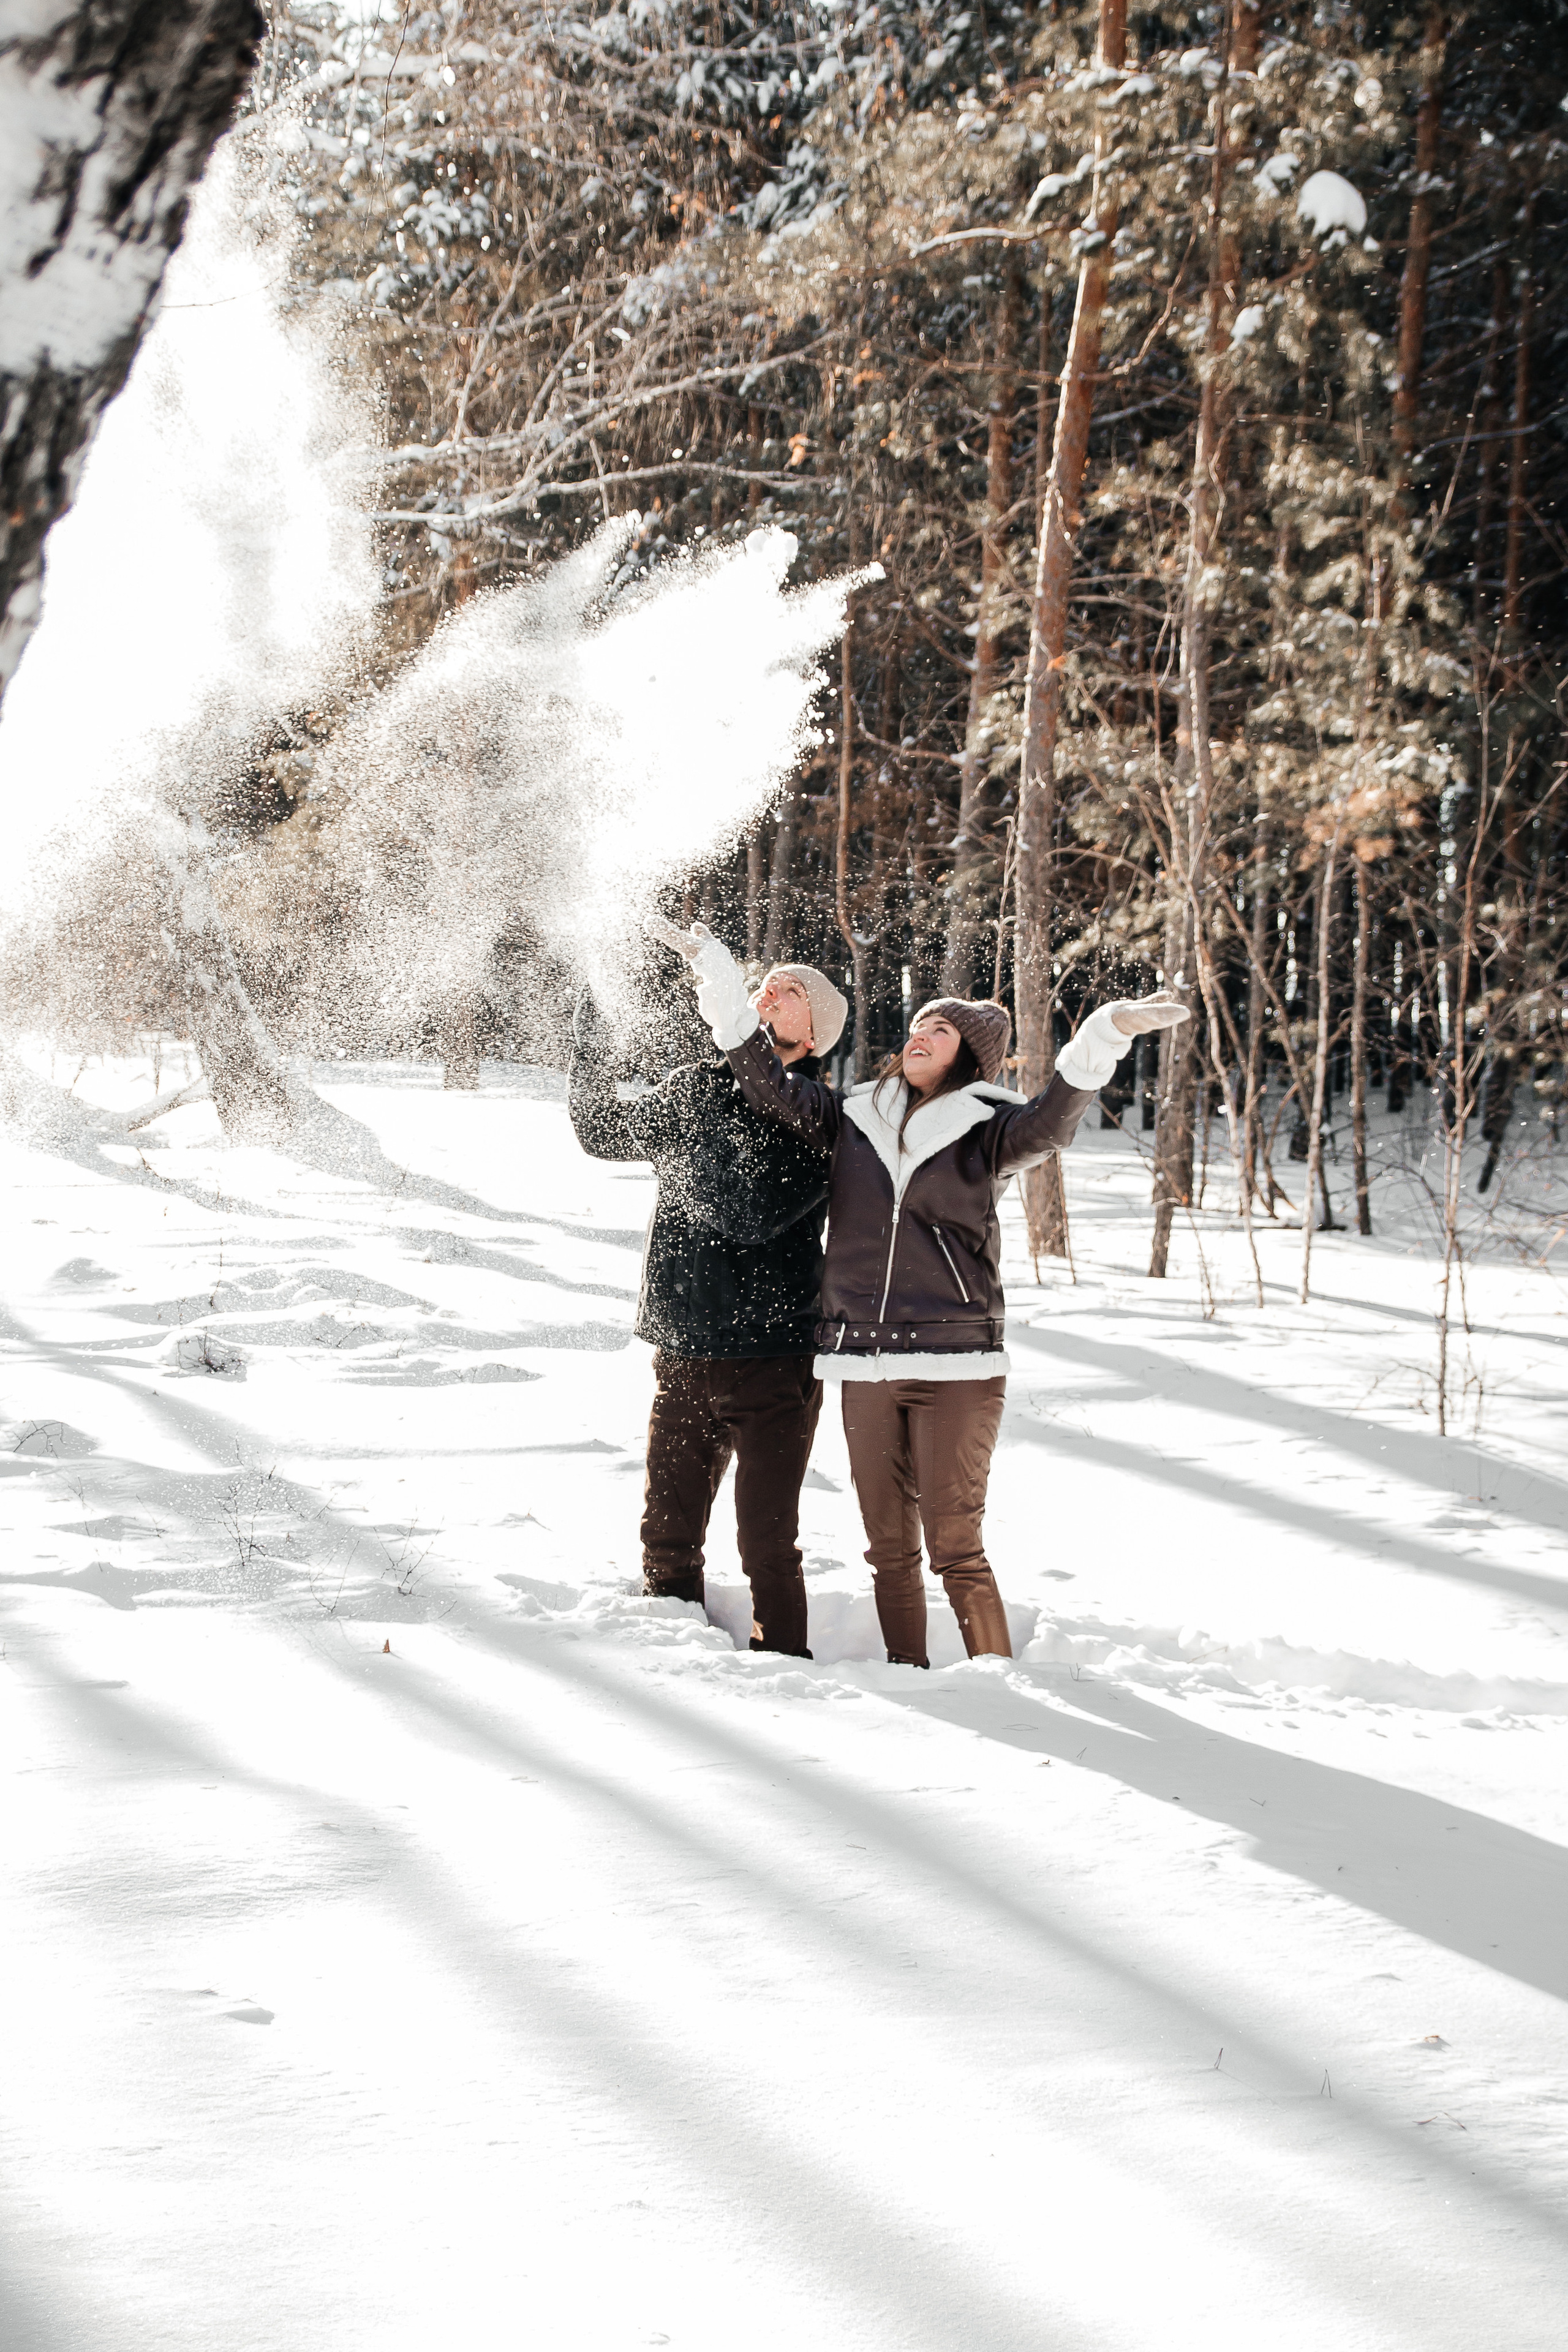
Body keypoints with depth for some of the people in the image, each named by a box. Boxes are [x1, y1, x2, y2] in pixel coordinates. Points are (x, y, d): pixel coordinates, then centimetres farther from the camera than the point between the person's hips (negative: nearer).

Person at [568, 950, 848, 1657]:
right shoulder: (699, 1086, 9)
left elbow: (753, 1214, -18)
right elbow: (605, 1134, 23)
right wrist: (590, 1054, 11)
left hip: (772, 1358, -5)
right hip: (683, 1352, 5)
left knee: (767, 1543, -3)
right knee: (667, 1536, 11)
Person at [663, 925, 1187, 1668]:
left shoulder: (984, 1131, -1)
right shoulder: (855, 1118, 11)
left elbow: (1048, 1123, -19)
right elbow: (769, 1084, 11)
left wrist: (1109, 1033, -36)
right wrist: (720, 983, 4)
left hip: (956, 1367, -4)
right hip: (864, 1368, 4)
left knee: (954, 1546, -8)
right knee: (890, 1549, 10)